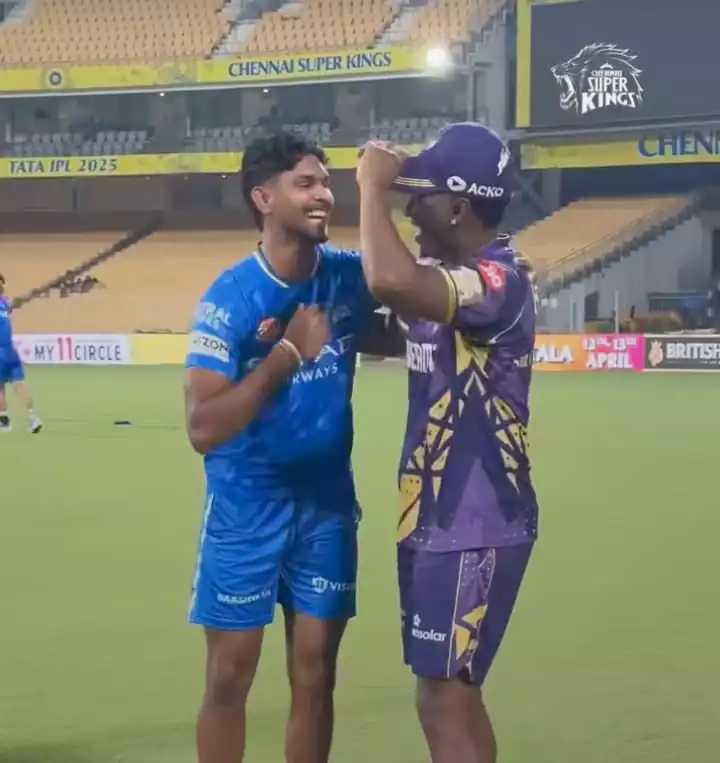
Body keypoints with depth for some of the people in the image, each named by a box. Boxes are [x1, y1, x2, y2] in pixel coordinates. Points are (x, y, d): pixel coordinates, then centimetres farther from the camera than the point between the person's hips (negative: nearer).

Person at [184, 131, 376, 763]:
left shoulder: (347, 276, -4)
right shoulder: (231, 298, -17)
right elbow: (203, 428, -22)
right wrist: (290, 351, -25)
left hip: (327, 504, 4)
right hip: (247, 508, -4)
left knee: (314, 678, 9)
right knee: (230, 678, 4)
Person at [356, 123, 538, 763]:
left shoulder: (497, 279, -20)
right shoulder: (455, 277, 10)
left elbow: (390, 282, -38)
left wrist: (373, 185, -23)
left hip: (475, 529, -10)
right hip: (439, 520, 10)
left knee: (445, 701, -5)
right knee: (451, 694, 18)